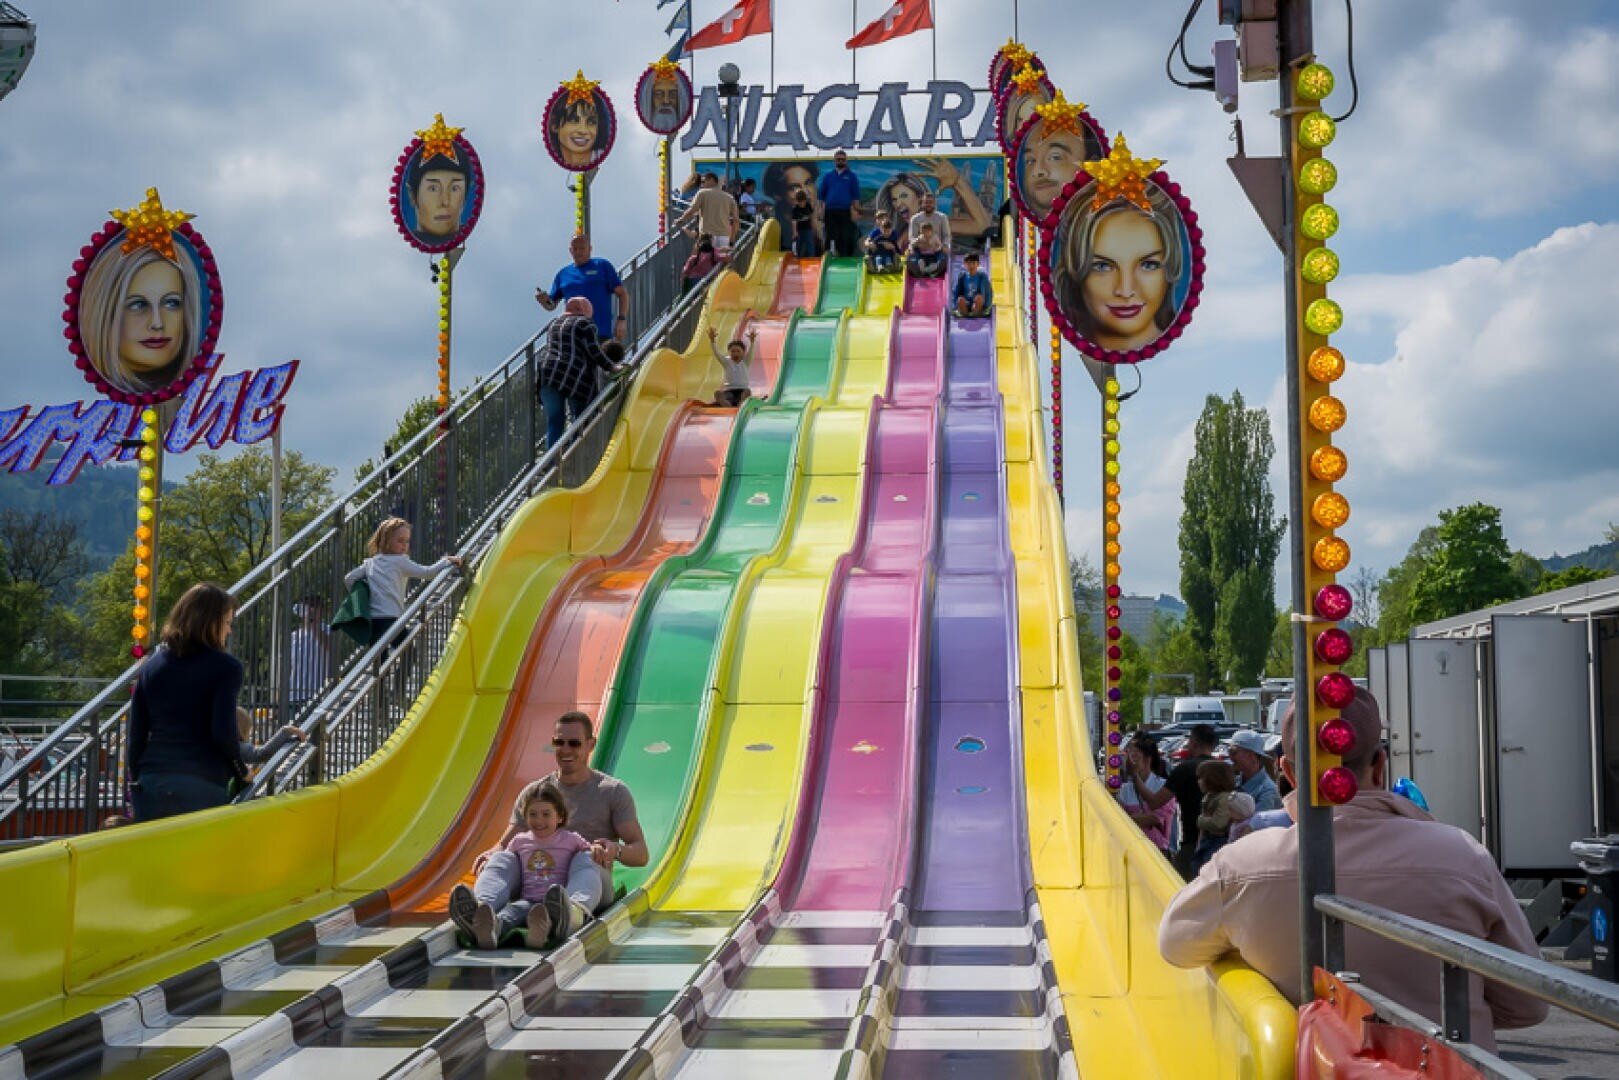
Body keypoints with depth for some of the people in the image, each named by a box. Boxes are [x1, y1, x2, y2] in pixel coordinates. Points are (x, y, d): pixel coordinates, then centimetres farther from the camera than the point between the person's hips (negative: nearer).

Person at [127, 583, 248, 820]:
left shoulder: (152, 666, 11)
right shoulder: (226, 667, -4)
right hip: (203, 785, -4)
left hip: (152, 783, 5)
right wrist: (241, 770, 5)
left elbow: (137, 732, 10)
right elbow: (223, 732, -11)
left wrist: (135, 778, 17)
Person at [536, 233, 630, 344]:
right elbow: (551, 306, 19)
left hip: (602, 334, -3)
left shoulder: (602, 266, 7)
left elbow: (622, 293, 1)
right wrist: (543, 300, -5)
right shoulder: (563, 273, 17)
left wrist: (622, 319, -12)